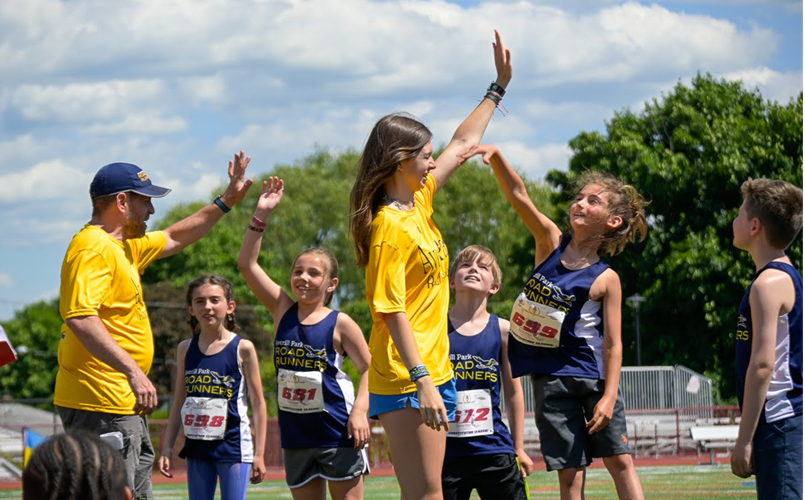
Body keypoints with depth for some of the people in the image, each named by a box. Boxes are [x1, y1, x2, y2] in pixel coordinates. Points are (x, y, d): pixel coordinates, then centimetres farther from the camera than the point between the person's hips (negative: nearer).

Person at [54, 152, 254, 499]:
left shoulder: (124, 246, 19)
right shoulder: (94, 249, -15)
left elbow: (174, 239, 37)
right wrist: (133, 370, -33)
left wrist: (227, 201, 35)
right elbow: (79, 318, -28)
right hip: (102, 406, -11)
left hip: (125, 405, 11)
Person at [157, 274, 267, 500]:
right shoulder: (186, 349, 7)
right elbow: (179, 402, 13)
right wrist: (167, 447, 9)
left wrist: (259, 454, -6)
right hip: (197, 446, 4)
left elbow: (258, 403, -3)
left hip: (233, 446, -4)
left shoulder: (243, 349, -5)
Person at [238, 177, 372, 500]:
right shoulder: (283, 311, 4)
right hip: (296, 435, 5)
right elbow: (247, 263, 0)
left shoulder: (340, 324, -6)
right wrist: (261, 214, -6)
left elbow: (370, 369, -3)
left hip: (337, 431, -5)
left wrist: (360, 410, -18)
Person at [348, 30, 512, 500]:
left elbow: (463, 144, 24)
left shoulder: (420, 201, 11)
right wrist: (422, 382, -25)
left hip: (434, 370, 9)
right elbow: (393, 312, -20)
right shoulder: (390, 227, -15)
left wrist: (499, 87, 29)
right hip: (407, 379, -9)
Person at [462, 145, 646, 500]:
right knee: (570, 471, 2)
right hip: (551, 378, 2)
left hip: (593, 377, -2)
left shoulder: (605, 280, -7)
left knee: (620, 460, 0)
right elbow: (519, 196, -10)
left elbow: (613, 343, -8)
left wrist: (609, 396, -18)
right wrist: (495, 156, -26)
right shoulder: (551, 242, 1)